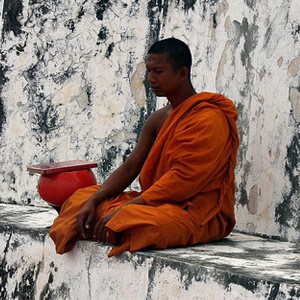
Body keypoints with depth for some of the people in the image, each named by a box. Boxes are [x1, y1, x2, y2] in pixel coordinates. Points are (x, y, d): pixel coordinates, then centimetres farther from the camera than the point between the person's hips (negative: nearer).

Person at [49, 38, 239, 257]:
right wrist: (93, 201, -8)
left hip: (199, 213, -9)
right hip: (163, 201, 9)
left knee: (133, 220, -38)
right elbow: (131, 167, 9)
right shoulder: (159, 119, 14)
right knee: (82, 197, 2)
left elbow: (183, 180, -21)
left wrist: (124, 209, -23)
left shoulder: (209, 119, -14)